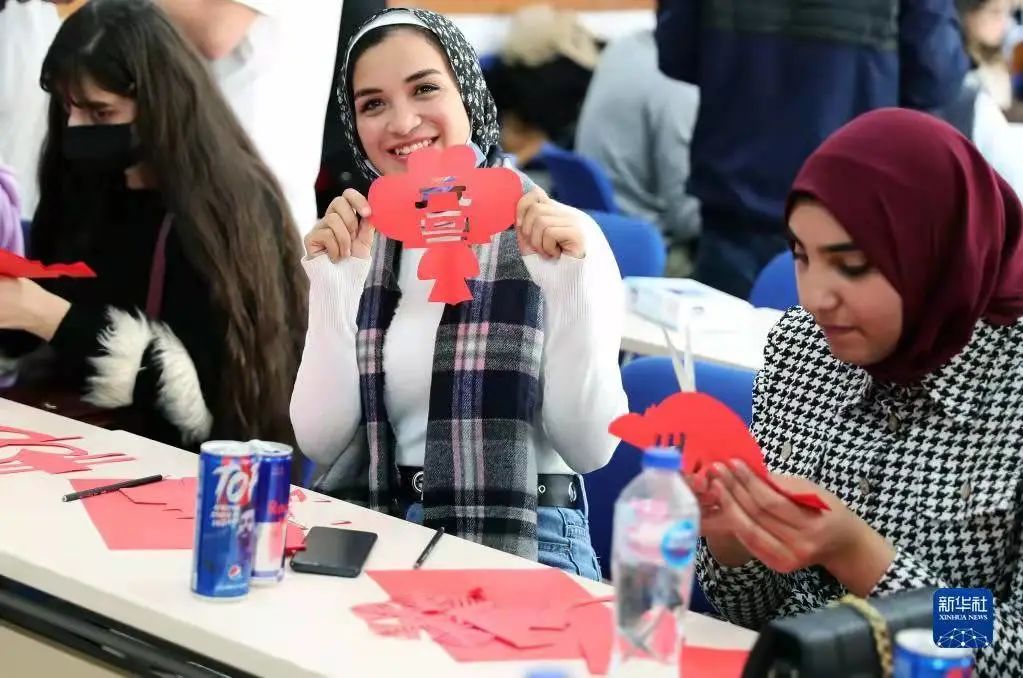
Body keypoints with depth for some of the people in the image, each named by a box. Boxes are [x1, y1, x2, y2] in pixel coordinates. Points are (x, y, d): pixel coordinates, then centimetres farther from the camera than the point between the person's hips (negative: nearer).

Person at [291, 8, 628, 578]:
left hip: (523, 546, -3)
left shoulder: (564, 237, -3)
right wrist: (334, 284, -7)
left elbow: (589, 448, -10)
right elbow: (321, 440, 1)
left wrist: (570, 284, -17)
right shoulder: (356, 244, 9)